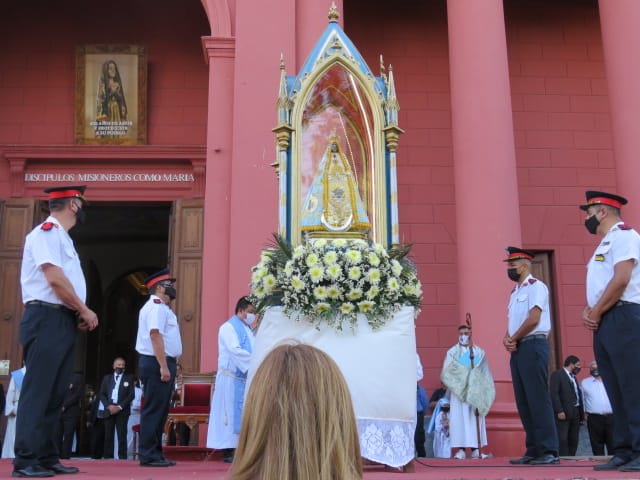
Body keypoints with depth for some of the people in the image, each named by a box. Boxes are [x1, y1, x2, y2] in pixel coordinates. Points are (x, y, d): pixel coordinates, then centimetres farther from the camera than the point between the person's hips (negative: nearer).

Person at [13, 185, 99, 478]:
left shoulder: (62, 237, 21)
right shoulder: (47, 232, -8)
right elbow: (55, 279, -17)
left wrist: (79, 314, 7)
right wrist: (85, 311, -10)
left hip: (63, 321, 10)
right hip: (46, 319, -9)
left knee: (55, 394, 10)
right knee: (37, 391, -8)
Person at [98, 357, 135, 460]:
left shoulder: (129, 378, 8)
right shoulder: (107, 378, 15)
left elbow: (131, 394, 0)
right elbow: (101, 394, 9)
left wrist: (119, 407, -10)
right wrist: (109, 406, -7)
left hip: (122, 410, -2)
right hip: (109, 409, 2)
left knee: (122, 435, -8)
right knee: (108, 435, 0)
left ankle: (122, 457, -9)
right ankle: (107, 458, 2)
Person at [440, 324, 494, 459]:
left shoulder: (479, 352, 11)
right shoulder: (452, 352, 7)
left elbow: (485, 374, 10)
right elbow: (446, 373, 0)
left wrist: (486, 390, 0)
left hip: (475, 391, 2)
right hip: (458, 390, -1)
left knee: (475, 418, 0)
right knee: (459, 417, -6)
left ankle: (475, 449, 4)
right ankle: (461, 449, -6)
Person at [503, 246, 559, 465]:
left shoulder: (536, 286, -5)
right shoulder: (514, 292, 21)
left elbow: (534, 319, -15)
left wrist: (514, 339, -6)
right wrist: (507, 339, 0)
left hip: (532, 346, -9)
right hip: (517, 349, 9)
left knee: (538, 400, -10)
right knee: (523, 402, 8)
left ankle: (549, 451, -7)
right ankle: (533, 451, 12)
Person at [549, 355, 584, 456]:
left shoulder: (573, 377, 22)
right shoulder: (557, 375, -4)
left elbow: (578, 395, 17)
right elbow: (553, 394, -13)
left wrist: (581, 413, 9)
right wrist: (559, 411, -19)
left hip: (575, 413, 8)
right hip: (563, 414, -8)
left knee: (573, 441, 7)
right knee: (562, 440, -10)